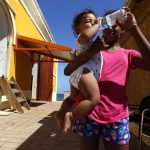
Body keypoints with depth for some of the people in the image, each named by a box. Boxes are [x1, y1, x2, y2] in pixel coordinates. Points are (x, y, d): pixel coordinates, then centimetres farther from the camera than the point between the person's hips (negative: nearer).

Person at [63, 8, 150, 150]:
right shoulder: (92, 51, 12)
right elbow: (67, 71, -5)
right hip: (87, 112, 1)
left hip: (116, 117, 0)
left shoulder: (128, 54, 12)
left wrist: (134, 29, -14)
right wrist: (93, 49, -15)